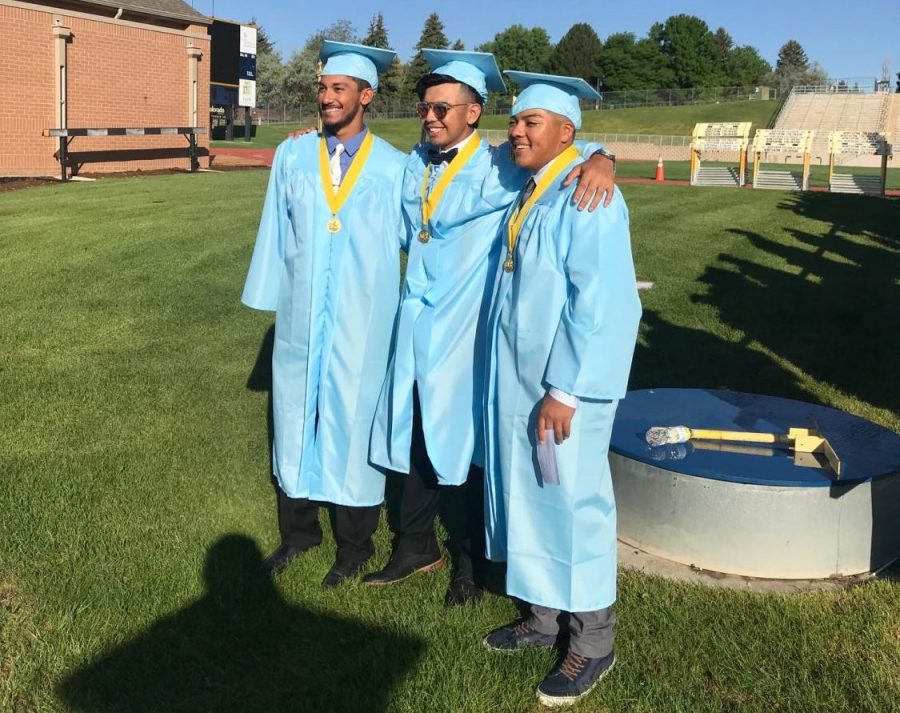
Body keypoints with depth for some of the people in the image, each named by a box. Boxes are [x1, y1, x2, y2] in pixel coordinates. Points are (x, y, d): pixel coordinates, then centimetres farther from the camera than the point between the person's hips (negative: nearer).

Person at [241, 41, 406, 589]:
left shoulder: (394, 167, -4)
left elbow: (410, 237, 2)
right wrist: (270, 298, 6)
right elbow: (276, 232, 6)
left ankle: (355, 543, 24)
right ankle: (299, 528, 31)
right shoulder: (293, 157, 3)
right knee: (297, 415, 12)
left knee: (355, 420, 7)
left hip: (362, 322, -2)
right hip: (301, 317, 3)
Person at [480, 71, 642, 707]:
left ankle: (593, 639, 19)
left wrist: (564, 389, -21)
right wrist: (527, 380, 14)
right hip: (519, 374, 8)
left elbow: (597, 304, -20)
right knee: (528, 494, 15)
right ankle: (546, 614, 31)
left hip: (564, 382, -8)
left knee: (571, 500, 2)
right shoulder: (529, 192, 11)